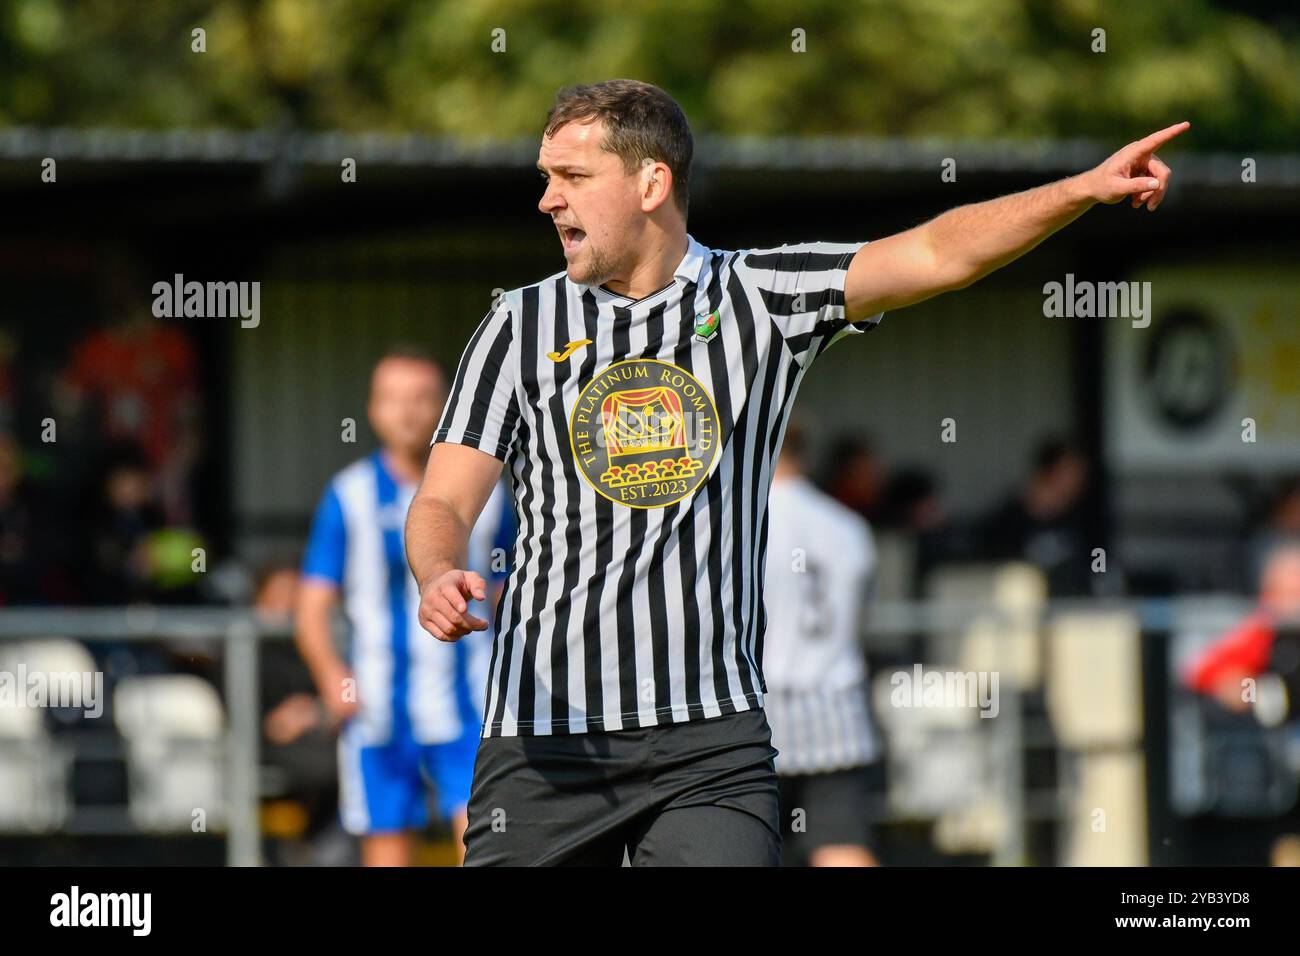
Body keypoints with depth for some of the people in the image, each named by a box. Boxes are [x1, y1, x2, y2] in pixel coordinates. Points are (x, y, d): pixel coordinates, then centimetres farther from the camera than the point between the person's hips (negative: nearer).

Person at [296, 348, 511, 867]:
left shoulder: (481, 493, 7)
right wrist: (333, 676, -18)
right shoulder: (350, 497, 2)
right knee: (387, 848, 2)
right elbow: (312, 611, 0)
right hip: (380, 705, -1)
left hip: (466, 705, 1)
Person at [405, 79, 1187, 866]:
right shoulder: (521, 327, 7)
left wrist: (1084, 190, -16)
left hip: (711, 738, -1)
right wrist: (441, 578, -21)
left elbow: (938, 254, -2)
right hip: (545, 740, 1)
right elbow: (444, 503, 2)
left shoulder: (759, 299, 5)